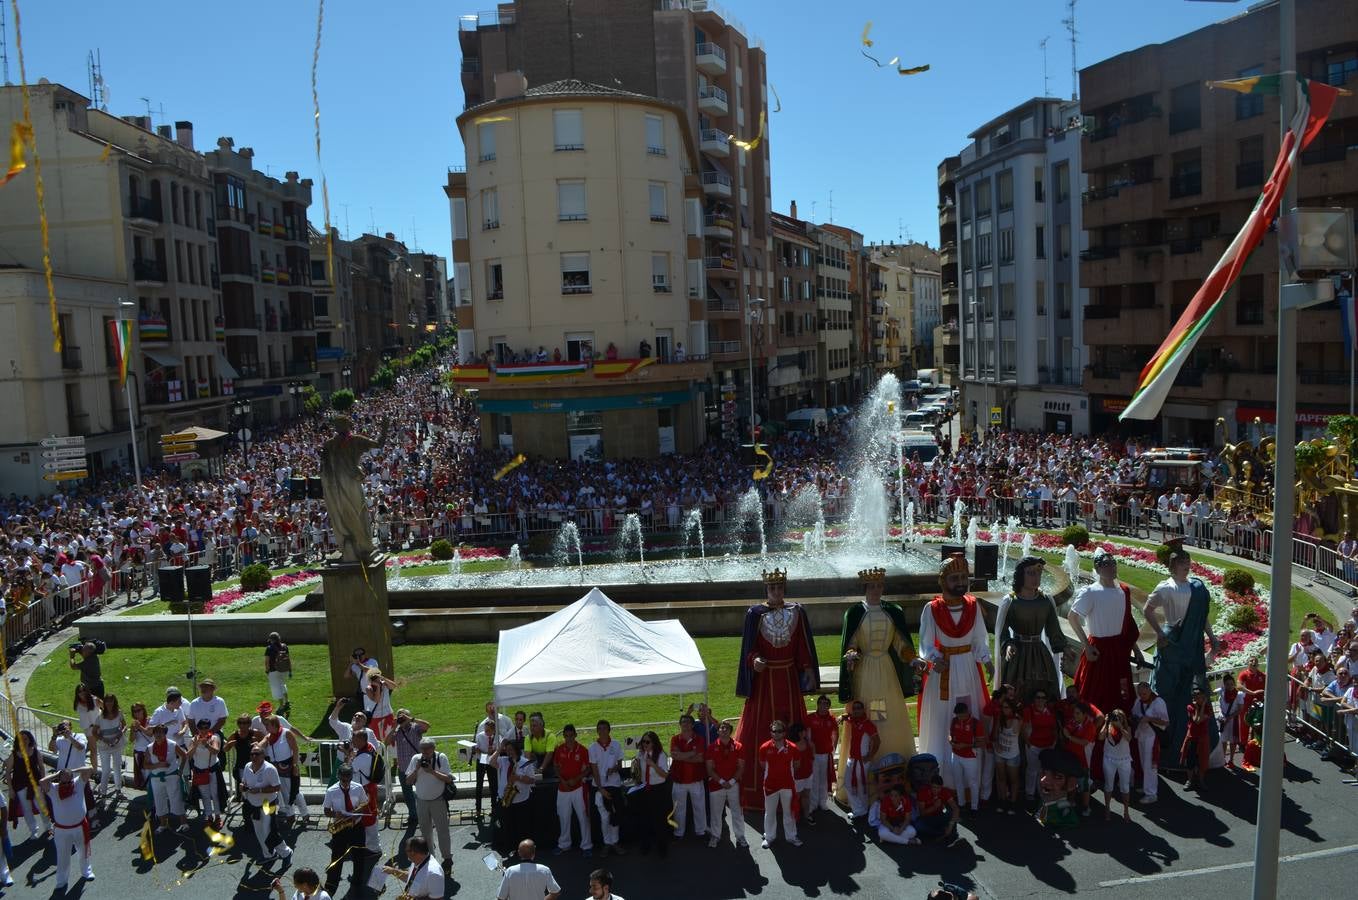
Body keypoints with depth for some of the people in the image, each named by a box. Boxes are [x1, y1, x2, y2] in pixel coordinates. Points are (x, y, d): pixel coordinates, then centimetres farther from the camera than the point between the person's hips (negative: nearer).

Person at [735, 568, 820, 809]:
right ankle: (757, 786, 8)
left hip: (789, 678, 2)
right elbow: (749, 647, -5)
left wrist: (808, 667, -7)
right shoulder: (755, 613, -6)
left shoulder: (796, 612, 1)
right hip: (764, 677, -2)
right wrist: (755, 660, -24)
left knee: (792, 725, 8)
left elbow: (803, 645, 5)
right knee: (760, 727, 1)